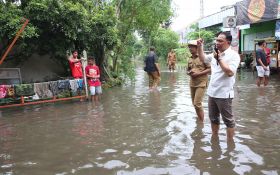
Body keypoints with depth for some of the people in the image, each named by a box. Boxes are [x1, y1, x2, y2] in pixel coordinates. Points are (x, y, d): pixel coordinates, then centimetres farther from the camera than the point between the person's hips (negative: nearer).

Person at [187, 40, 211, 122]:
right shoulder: (190, 59, 10)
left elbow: (210, 69, -10)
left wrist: (198, 73, -18)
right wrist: (189, 73, -3)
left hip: (201, 83, -6)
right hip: (192, 83, 7)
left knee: (197, 103, -11)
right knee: (194, 103, 12)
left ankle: (201, 122, 5)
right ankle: (199, 119, 30)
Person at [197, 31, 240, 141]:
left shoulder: (233, 55, -12)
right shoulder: (215, 54, 9)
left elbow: (230, 72, -24)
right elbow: (203, 59, 22)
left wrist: (219, 59, -21)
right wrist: (200, 46, 9)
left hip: (224, 94, -7)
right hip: (212, 92, 8)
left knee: (228, 120, 6)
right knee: (213, 118, 18)